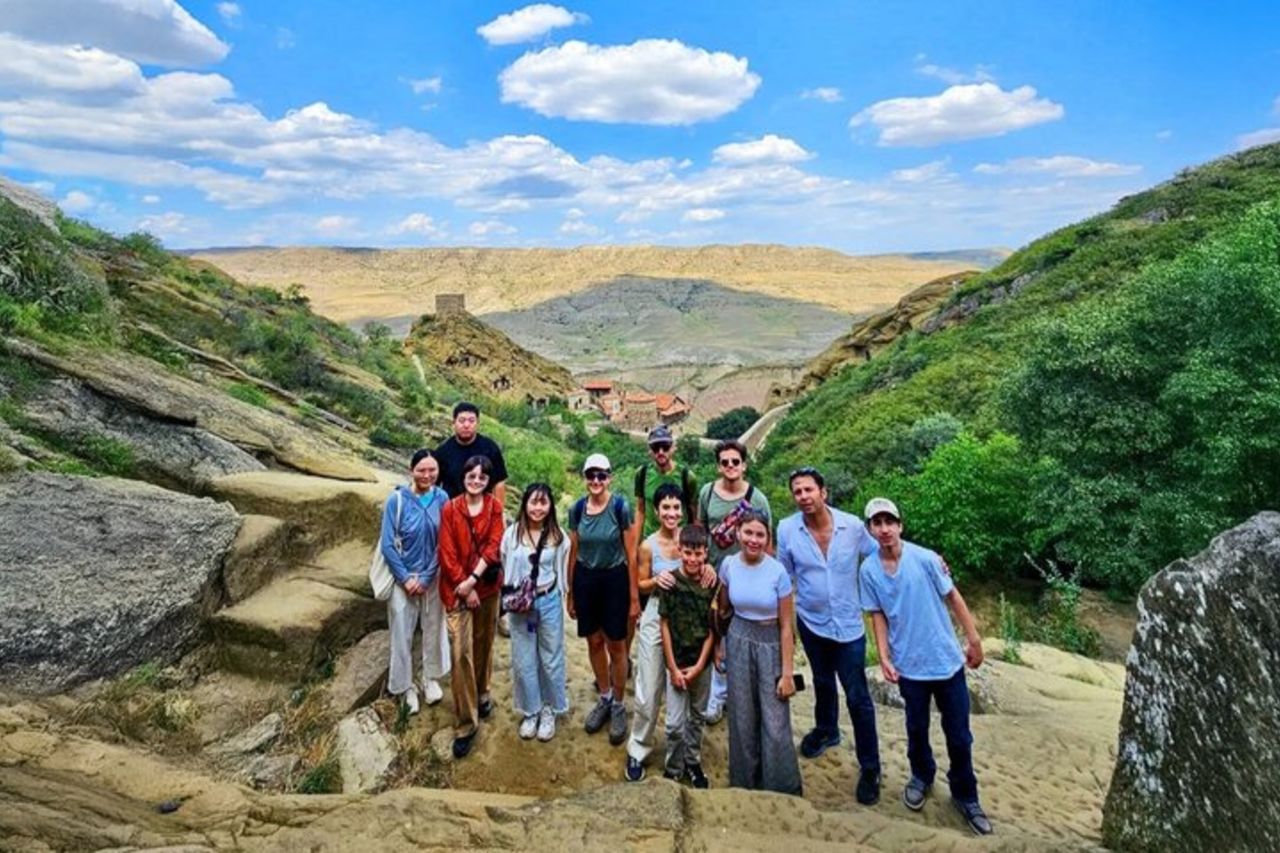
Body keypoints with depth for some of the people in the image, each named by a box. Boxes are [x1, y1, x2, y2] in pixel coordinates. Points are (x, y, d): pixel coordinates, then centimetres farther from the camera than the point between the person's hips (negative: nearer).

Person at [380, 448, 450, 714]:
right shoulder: (397, 500, -16)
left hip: (433, 577, 2)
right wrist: (406, 578, -13)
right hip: (403, 578, -2)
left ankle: (431, 678, 37)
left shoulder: (441, 498, -10)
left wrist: (426, 577, -10)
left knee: (434, 628, 16)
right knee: (402, 634, 8)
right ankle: (405, 686, 28)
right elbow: (387, 544, -12)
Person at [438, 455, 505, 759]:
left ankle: (482, 693, 40)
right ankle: (465, 723, 2)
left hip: (487, 586, 2)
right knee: (461, 652, -6)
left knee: (484, 643, 15)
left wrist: (473, 579, -18)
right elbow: (447, 553, -7)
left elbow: (493, 546, -8)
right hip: (457, 588, -2)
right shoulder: (450, 509, -5)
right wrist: (464, 586, -12)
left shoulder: (495, 507, -1)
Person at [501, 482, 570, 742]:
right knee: (523, 661, 9)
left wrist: (547, 594, 3)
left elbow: (562, 572, 4)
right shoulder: (512, 533, -7)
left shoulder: (558, 536, -6)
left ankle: (549, 711, 28)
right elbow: (504, 569, 2)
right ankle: (530, 711, 27)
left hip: (549, 602, 0)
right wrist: (512, 599, -1)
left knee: (551, 659, 10)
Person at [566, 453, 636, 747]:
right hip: (585, 580, 4)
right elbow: (573, 553, 7)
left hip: (615, 580, -3)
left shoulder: (620, 507, -13)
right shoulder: (577, 509, -2)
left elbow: (631, 554, -9)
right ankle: (604, 698, 35)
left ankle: (618, 705, 25)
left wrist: (634, 596, -9)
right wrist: (570, 593, 10)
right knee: (594, 642, 15)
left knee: (615, 645, 6)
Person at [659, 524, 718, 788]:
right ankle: (673, 769, 20)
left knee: (697, 717, 17)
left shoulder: (712, 583, -7)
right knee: (675, 722, -1)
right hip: (677, 662, -2)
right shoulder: (670, 582, -12)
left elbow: (712, 628, -3)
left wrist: (699, 666, -7)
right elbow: (665, 625, -8)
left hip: (702, 662, 2)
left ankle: (693, 763, 36)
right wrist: (673, 668, -8)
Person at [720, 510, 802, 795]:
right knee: (743, 719, 13)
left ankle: (783, 792, 21)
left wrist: (787, 673, -11)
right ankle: (745, 784, 34)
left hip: (770, 645, -3)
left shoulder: (778, 572, -17)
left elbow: (786, 626, -12)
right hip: (738, 642, 3)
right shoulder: (728, 564, -7)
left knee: (775, 725, -1)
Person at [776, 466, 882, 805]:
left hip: (848, 624, -2)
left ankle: (870, 768, 20)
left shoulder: (852, 525, -16)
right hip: (811, 622, 2)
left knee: (858, 697, 2)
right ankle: (826, 730, 51)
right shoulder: (786, 529, -13)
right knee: (823, 682, 25)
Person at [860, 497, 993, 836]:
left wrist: (974, 639, -2)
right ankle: (922, 776, 45)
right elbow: (878, 615, 1)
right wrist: (884, 658, -4)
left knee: (959, 735, 9)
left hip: (947, 659, -1)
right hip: (908, 664, 1)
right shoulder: (869, 570, -8)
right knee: (917, 728, 18)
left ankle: (965, 796, 31)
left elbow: (953, 597, -5)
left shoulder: (925, 559, -15)